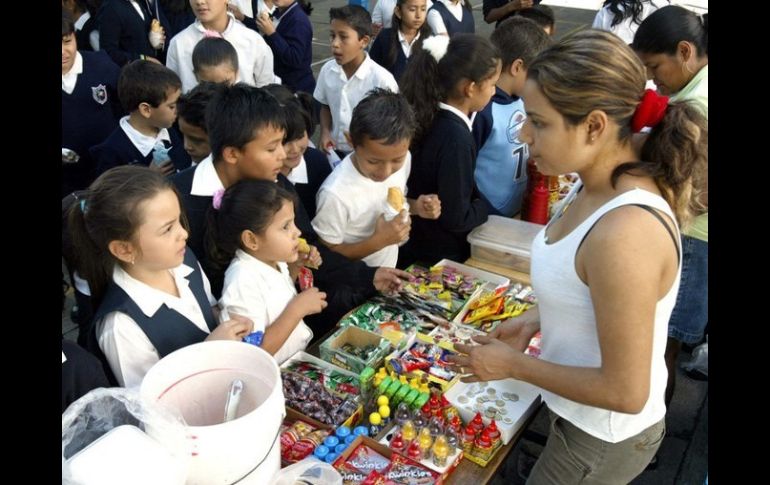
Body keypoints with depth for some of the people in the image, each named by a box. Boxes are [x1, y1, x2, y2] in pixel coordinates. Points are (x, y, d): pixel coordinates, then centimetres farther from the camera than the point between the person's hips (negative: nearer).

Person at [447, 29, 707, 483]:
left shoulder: (625, 232, -36)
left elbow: (625, 391, -28)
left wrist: (513, 365, -19)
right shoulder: (604, 188, -7)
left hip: (604, 438, -8)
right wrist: (536, 319, -1)